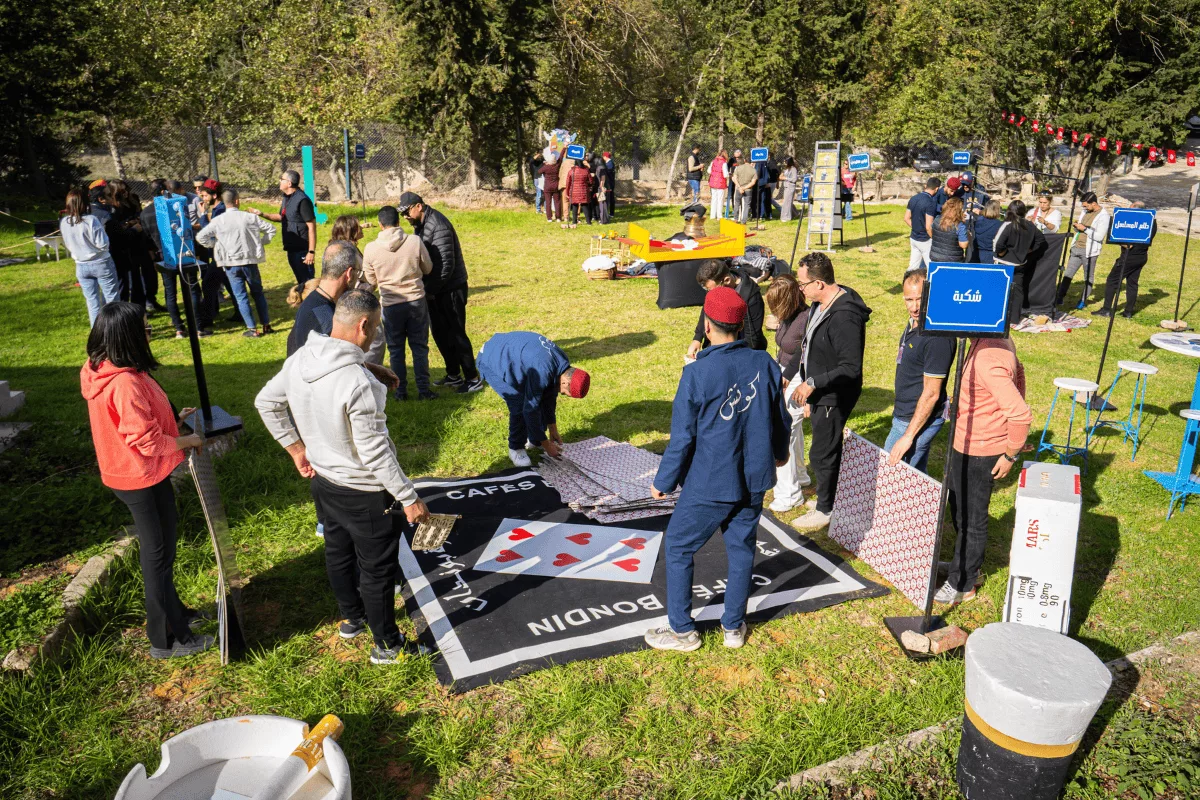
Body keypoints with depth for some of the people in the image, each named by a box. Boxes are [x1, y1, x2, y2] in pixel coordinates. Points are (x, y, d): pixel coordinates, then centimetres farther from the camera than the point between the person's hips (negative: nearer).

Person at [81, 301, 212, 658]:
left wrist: (172, 417, 11)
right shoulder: (126, 383, -30)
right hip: (142, 478, -10)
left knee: (163, 540, 23)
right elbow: (148, 442, -26)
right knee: (158, 552, 4)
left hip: (127, 473, 10)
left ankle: (173, 612, 42)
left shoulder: (102, 371, 1)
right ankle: (166, 639, 20)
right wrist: (189, 441, -11)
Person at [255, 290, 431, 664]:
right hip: (363, 493, -8)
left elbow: (266, 401, 9)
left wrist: (296, 448, 17)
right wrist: (409, 499, -17)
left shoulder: (299, 360, -8)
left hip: (324, 481, 8)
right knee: (378, 568, 10)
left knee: (338, 552, 26)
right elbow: (375, 453, -28)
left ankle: (351, 617, 49)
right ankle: (387, 645, 28)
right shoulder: (357, 382, -33)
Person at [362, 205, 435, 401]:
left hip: (391, 304, 0)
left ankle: (401, 391, 17)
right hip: (416, 300, 0)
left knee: (396, 349, 13)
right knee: (419, 346, 11)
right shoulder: (415, 241, -11)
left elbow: (371, 281, 3)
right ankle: (423, 389, 13)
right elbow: (428, 268, 3)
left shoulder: (371, 249, -9)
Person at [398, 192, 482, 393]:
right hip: (435, 289, 9)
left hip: (451, 289, -9)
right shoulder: (420, 225, 9)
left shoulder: (438, 225, -21)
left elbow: (446, 264, -24)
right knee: (439, 332, 16)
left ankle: (473, 378, 7)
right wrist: (427, 288, 5)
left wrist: (430, 290, -18)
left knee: (456, 333, -3)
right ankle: (453, 375, 28)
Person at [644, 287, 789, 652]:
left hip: (709, 485, -5)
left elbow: (682, 437, -14)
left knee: (678, 548, 13)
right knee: (741, 550, 19)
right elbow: (779, 419, 9)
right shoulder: (766, 364, -5)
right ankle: (734, 627, 32)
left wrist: (663, 482, 0)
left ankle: (682, 630, 23)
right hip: (753, 480, 5)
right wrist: (779, 453, 30)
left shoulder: (698, 373, -20)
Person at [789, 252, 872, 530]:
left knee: (822, 454, 4)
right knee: (826, 450, 21)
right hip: (819, 394, 9)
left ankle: (826, 509, 22)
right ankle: (827, 498, 39)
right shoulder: (820, 304, 2)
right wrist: (806, 384, 19)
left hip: (834, 398, -9)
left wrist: (813, 383, -23)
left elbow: (851, 368, -28)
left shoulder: (844, 317, -29)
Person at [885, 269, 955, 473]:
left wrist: (908, 436, -21)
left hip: (919, 420, -10)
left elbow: (931, 393, -24)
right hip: (904, 415, 10)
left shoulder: (938, 338, -26)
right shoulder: (914, 322, 4)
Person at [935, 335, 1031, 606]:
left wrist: (1010, 455, -19)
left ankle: (961, 584, 25)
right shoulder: (997, 340, -1)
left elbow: (1021, 415, -32)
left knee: (970, 519, 8)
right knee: (959, 510, 25)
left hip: (979, 453, -10)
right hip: (964, 443, 10)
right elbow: (1016, 372, 17)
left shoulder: (987, 360, -31)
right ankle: (967, 566, 44)